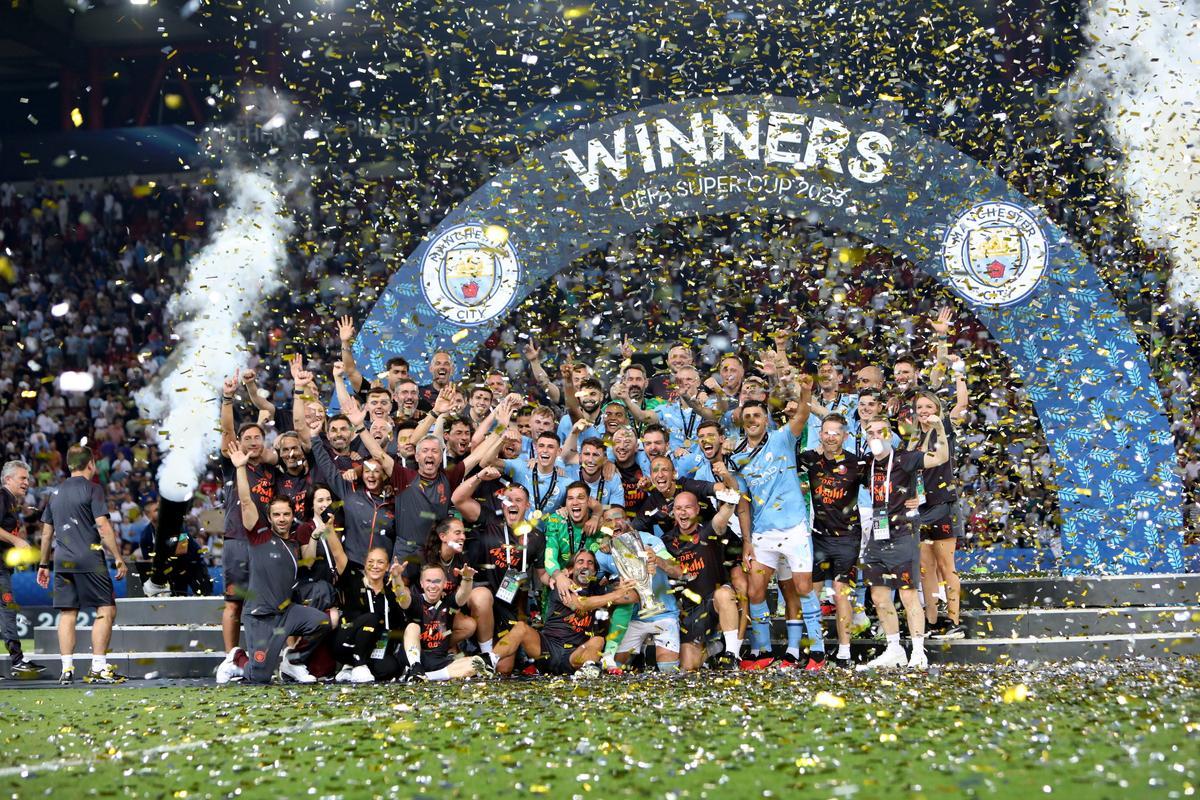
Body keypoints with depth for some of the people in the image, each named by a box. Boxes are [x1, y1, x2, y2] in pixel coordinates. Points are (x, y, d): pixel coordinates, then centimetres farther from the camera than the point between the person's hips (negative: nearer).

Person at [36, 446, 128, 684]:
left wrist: (44, 564, 26)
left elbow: (46, 532, 18)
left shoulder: (56, 492, 15)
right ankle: (98, 668, -8)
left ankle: (67, 669, 4)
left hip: (63, 561, 6)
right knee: (106, 610, -2)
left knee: (67, 614, 7)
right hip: (89, 560, -6)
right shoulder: (92, 489, -3)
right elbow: (103, 526, -11)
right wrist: (118, 558, -9)